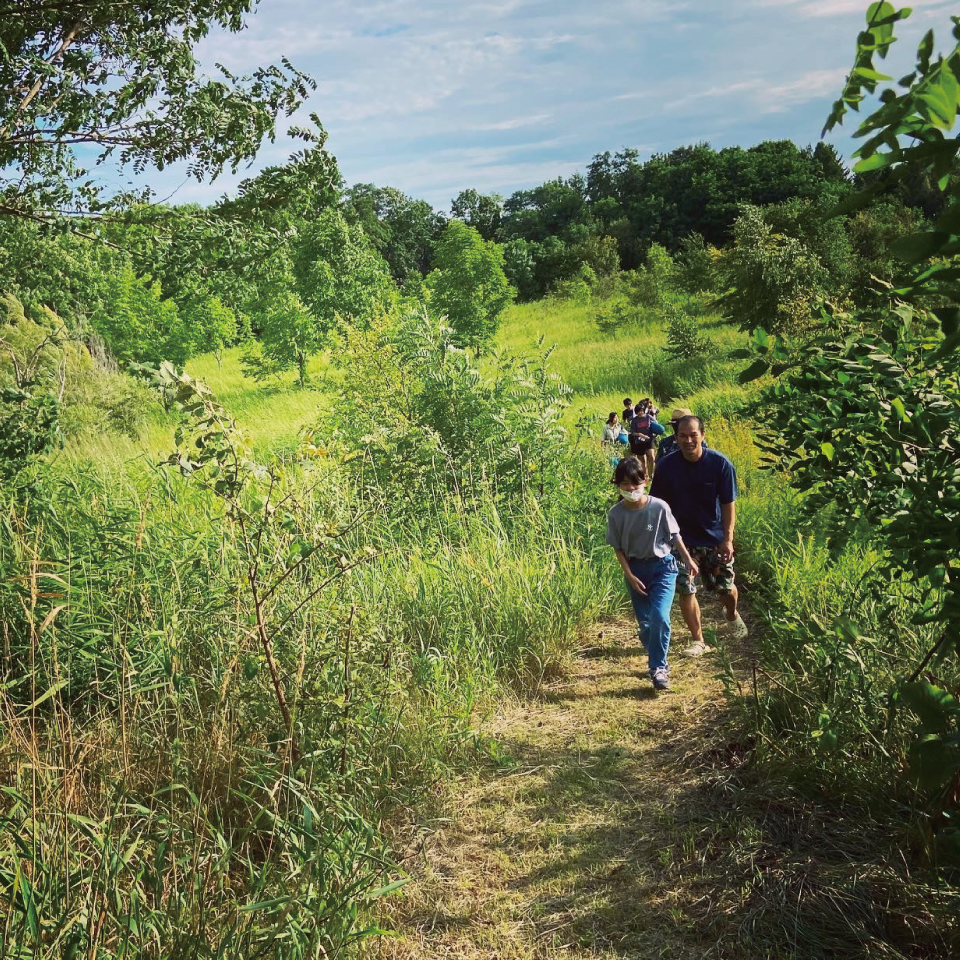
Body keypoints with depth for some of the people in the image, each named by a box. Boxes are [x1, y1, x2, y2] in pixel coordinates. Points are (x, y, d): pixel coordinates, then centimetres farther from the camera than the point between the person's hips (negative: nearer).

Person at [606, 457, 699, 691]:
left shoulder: (659, 507, -14)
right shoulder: (616, 514, -10)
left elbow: (675, 536, -1)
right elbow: (618, 548, -2)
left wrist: (688, 560, 3)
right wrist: (629, 576, -8)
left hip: (662, 566, -2)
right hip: (635, 569, 2)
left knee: (659, 617, -16)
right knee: (644, 623, 8)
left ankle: (658, 668, -2)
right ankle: (658, 662, 28)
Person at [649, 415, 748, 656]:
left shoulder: (720, 464, -16)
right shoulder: (667, 466, -13)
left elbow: (728, 504, -9)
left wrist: (728, 539, -13)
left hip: (715, 538, 0)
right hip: (683, 539, 1)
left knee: (725, 587, 11)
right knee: (685, 590, 0)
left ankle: (732, 615, 45)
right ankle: (697, 640, 16)